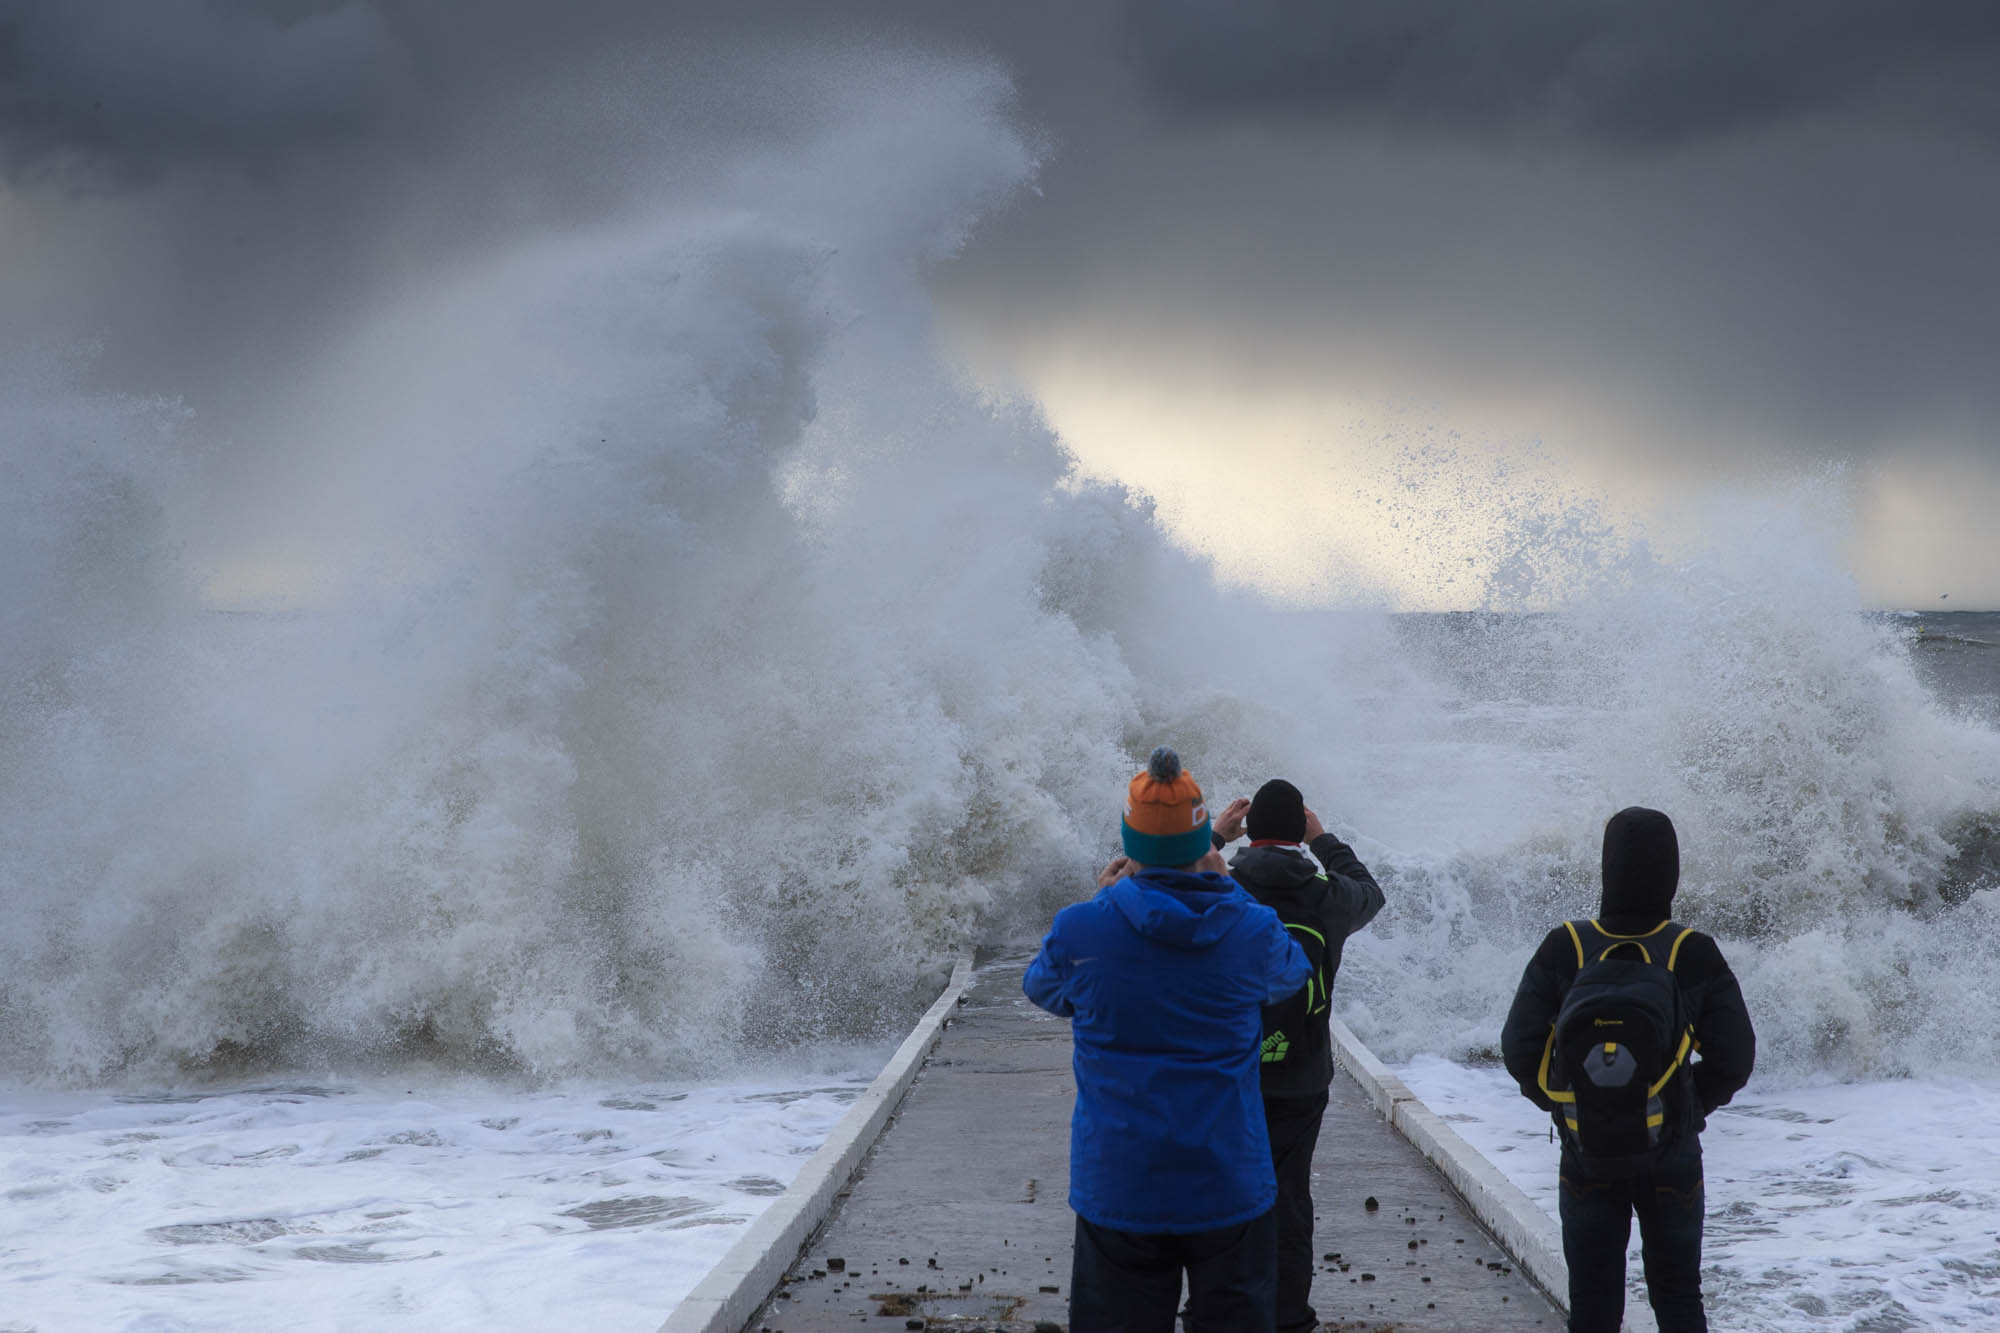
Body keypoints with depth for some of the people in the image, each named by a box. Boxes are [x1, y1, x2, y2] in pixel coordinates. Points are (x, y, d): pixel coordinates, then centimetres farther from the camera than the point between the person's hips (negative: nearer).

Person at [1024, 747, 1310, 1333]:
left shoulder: (1081, 930, -11)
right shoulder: (1251, 929, -8)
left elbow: (1041, 987, 12)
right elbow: (1292, 972, 16)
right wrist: (1226, 888, 20)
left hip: (1117, 1190, 0)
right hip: (1229, 1189, 0)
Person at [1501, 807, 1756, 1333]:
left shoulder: (1564, 950, -12)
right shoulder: (1694, 954, -13)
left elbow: (1520, 1051, -8)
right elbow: (1733, 1059, -8)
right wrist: (1692, 1107, 9)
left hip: (1586, 1156, 0)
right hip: (1672, 1158, 0)